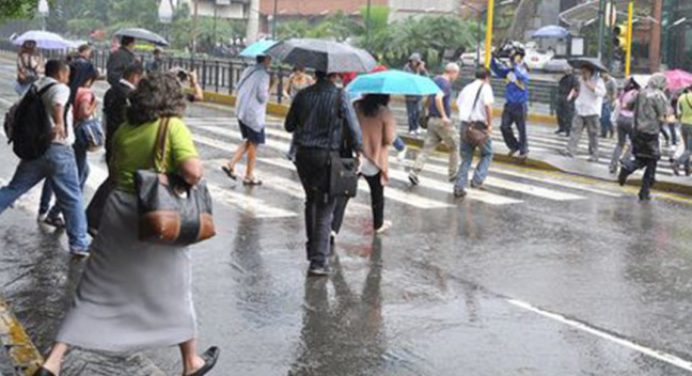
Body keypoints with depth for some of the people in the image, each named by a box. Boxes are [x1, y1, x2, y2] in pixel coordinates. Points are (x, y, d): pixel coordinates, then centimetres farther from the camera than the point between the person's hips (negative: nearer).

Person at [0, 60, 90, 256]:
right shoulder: (60, 88, -7)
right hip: (58, 150, -6)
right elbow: (58, 104, -30)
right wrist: (59, 123, -49)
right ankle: (79, 243, 4)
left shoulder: (35, 88, 16)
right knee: (72, 199, 2)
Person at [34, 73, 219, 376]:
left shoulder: (124, 129, 5)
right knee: (174, 292, 14)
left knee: (93, 293, 10)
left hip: (118, 212, 4)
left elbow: (114, 172, 15)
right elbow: (193, 172, -23)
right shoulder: (174, 127, -11)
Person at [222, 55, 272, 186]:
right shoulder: (263, 74, -16)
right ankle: (249, 177, 12)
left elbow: (238, 88, 12)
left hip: (241, 110, 8)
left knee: (248, 141, 21)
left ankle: (231, 165, 11)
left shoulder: (248, 70, 8)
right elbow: (262, 95, -19)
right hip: (254, 114, -8)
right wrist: (267, 95, 1)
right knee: (254, 144, 5)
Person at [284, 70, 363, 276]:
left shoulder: (303, 95, 1)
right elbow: (353, 127, -11)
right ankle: (318, 261, -4)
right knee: (325, 208, 1)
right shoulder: (340, 96, -11)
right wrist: (358, 150, 3)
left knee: (311, 201, 22)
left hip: (304, 155, 4)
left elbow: (289, 126, 9)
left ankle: (313, 250, 30)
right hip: (327, 156, -4)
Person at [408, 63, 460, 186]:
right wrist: (444, 116, -28)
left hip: (432, 120, 8)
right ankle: (453, 174, 19)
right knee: (454, 147, 10)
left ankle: (414, 172, -6)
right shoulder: (446, 83, -15)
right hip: (442, 121, -8)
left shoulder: (436, 80, 13)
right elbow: (438, 98, -31)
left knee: (427, 147, 5)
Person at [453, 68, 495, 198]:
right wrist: (490, 124, -12)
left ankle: (459, 187, 6)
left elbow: (459, 104, 14)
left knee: (466, 157, 13)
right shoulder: (486, 87, -3)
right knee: (487, 154, 15)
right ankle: (477, 179, 1)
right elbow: (488, 105, -16)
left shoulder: (467, 88, 17)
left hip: (465, 124, 5)